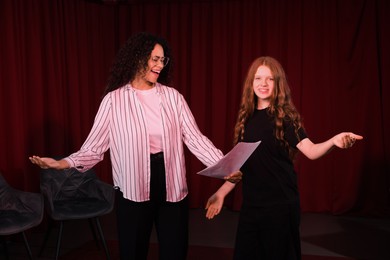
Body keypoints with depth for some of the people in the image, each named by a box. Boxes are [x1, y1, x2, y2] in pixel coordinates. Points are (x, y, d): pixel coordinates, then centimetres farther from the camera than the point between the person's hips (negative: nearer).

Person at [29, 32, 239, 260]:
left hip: (171, 185, 2)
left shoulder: (172, 96, 3)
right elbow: (94, 147, -5)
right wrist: (63, 163, -21)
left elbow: (195, 138, -1)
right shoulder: (114, 100, -3)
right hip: (133, 189, -2)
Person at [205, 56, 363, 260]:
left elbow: (310, 151, -21)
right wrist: (221, 192, 15)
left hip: (280, 204, -5)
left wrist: (334, 141, -40)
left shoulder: (285, 116, -8)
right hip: (250, 204, 5)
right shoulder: (247, 116, 6)